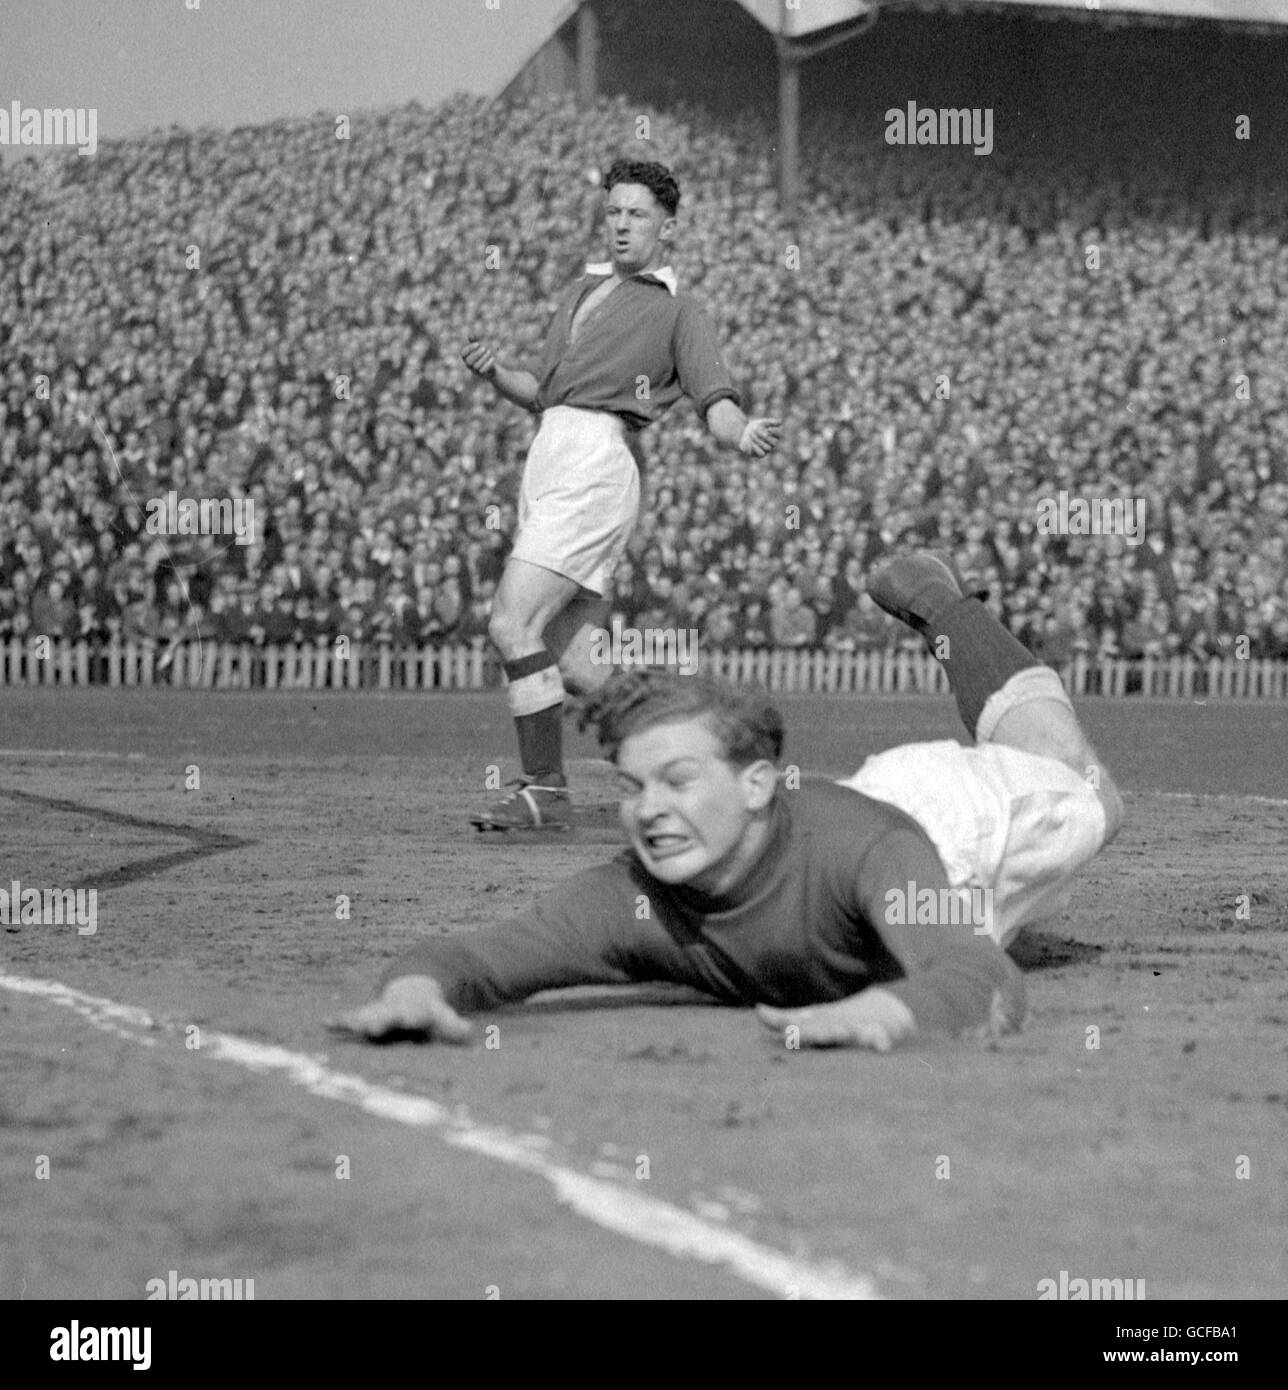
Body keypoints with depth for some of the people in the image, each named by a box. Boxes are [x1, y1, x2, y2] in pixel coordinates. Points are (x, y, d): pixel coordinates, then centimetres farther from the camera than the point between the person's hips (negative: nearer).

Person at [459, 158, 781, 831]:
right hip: (551, 457, 7)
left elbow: (716, 401, -5)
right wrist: (493, 373, 8)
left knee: (512, 624, -17)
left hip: (595, 464, -7)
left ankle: (544, 789, -12)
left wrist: (744, 433, -28)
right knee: (570, 659, 4)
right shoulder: (580, 291, 25)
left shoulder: (677, 310, 5)